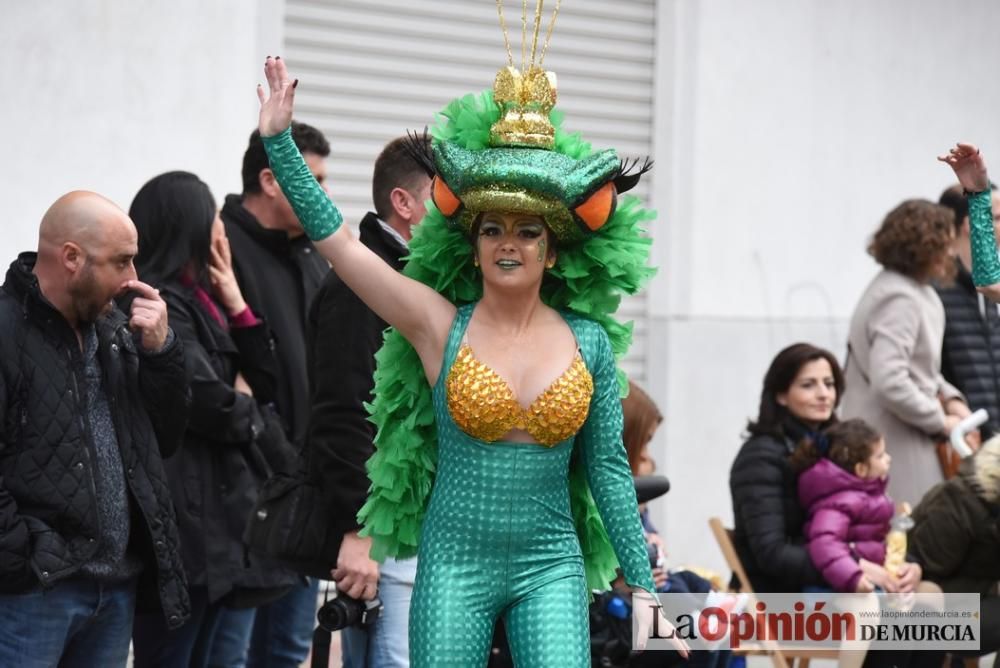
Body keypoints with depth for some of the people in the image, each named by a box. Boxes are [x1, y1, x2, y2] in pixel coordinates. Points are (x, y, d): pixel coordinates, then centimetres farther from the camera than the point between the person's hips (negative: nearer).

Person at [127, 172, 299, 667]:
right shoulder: (161, 305, -14)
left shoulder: (199, 299, 15)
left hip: (213, 507, 10)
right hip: (183, 514, -10)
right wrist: (250, 414, 2)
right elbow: (217, 408, -21)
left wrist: (235, 304, 4)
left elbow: (265, 384, 12)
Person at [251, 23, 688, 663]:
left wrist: (642, 584, 8)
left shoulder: (588, 341, 3)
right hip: (455, 563, -1)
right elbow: (336, 238, -6)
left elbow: (607, 466, 8)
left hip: (551, 566, 1)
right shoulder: (440, 326, -2)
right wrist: (279, 139, -11)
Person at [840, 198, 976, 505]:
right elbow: (889, 383, -26)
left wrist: (949, 398, 9)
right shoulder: (900, 300, -17)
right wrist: (942, 422, -14)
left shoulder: (913, 291, 14)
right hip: (892, 444, -10)